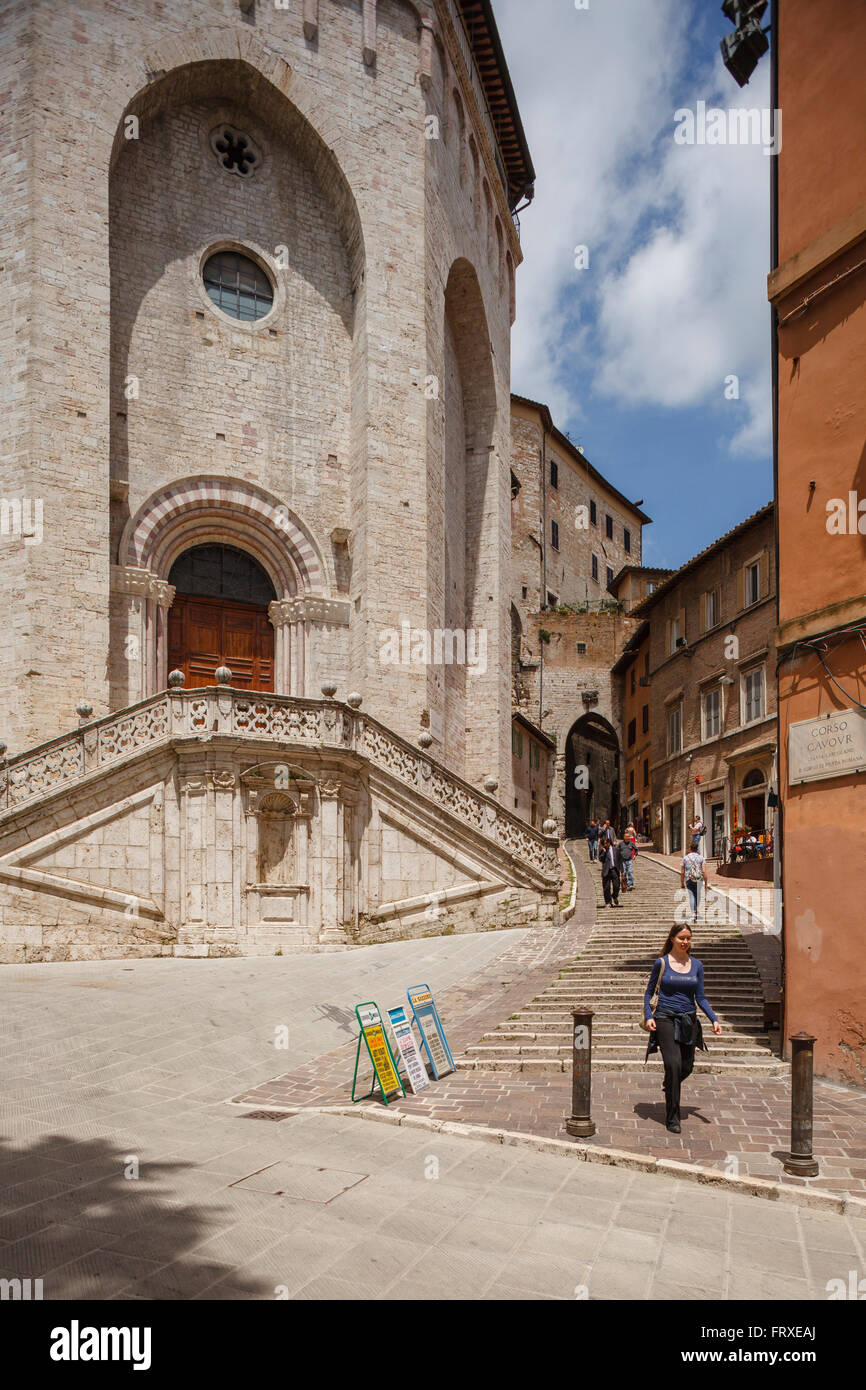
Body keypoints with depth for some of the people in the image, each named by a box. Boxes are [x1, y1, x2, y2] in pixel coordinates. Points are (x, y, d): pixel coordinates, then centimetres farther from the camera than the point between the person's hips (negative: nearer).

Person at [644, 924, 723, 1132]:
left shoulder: (696, 965, 7)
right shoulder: (661, 963, -2)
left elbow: (700, 997, 11)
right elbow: (649, 992, 3)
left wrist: (714, 1019, -2)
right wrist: (648, 1016, -10)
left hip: (689, 1021, 4)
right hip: (666, 1019, -4)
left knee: (687, 1068, 7)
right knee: (673, 1065, -14)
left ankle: (670, 1087, 42)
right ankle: (672, 1118, -2)